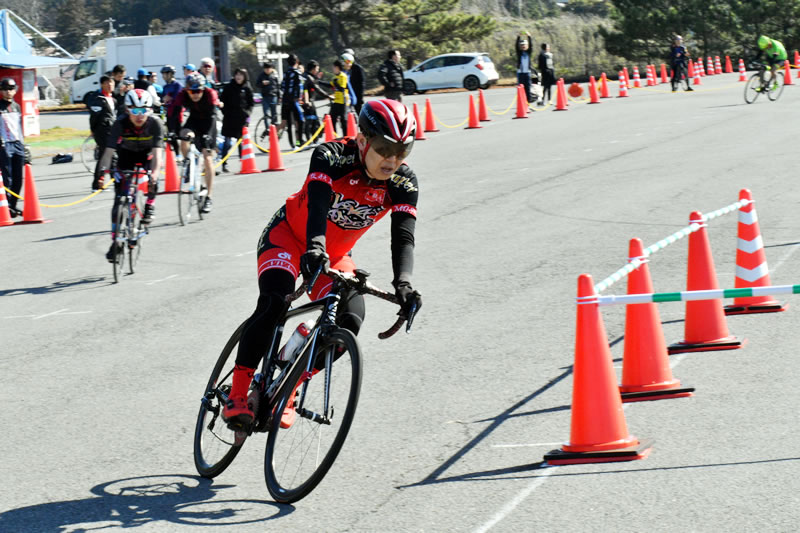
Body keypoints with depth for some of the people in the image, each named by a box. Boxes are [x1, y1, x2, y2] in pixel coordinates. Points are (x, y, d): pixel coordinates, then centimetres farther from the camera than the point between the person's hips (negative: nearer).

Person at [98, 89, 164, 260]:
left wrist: (155, 172, -54)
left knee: (152, 179, -32)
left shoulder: (155, 123, -30)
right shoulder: (121, 124, -30)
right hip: (127, 154, 0)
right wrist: (102, 172, -50)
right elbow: (109, 150, -36)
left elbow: (157, 151, -38)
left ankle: (150, 206, 0)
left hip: (147, 154, 0)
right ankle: (115, 241, -2)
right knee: (119, 199, -9)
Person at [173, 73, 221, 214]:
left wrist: (208, 134, -45)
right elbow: (175, 113, -25)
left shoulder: (210, 94, -28)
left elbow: (212, 116, -33)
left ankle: (208, 198, -7)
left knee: (208, 158, -11)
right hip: (193, 119, 2)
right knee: (184, 139, -31)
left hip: (208, 122, -2)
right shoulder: (182, 95, -23)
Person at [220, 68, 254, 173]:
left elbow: (250, 104, 12)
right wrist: (225, 113, -4)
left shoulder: (247, 89, 6)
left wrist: (248, 114, -2)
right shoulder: (228, 87, 4)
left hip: (242, 118, 1)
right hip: (229, 118, -1)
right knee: (227, 142, -6)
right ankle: (224, 164, -6)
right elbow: (222, 101, 7)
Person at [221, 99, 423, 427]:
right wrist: (314, 249, -63)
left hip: (336, 254, 4)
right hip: (290, 236, -4)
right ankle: (237, 397, -24)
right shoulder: (332, 157, -28)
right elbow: (317, 204, -43)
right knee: (273, 304, -29)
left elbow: (403, 238, -27)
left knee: (348, 324, -18)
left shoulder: (404, 184, -18)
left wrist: (403, 284, -46)